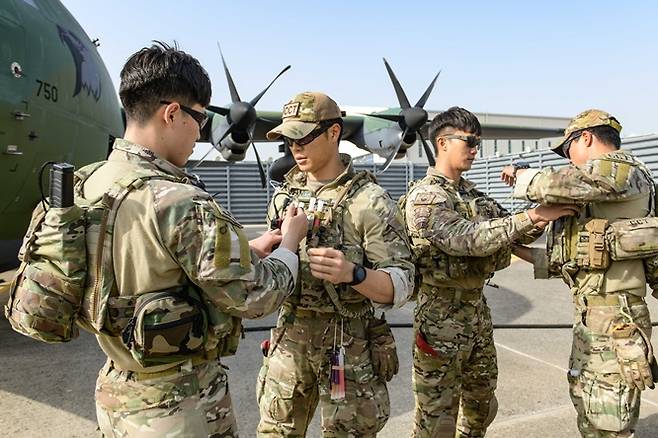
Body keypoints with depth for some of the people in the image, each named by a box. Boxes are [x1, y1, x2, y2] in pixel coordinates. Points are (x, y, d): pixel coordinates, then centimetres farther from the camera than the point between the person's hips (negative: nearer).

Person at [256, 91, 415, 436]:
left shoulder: (369, 201, -13)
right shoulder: (285, 194, 5)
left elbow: (400, 285, -15)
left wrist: (353, 274, -33)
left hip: (347, 342, -5)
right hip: (289, 335, 5)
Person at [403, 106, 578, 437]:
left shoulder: (471, 192, 10)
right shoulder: (424, 197, -16)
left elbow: (512, 230, 10)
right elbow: (469, 239, -28)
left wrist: (543, 216, -10)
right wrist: (532, 216, -26)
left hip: (477, 308, 8)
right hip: (441, 315, -8)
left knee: (482, 405, 23)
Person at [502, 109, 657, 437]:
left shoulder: (621, 169, -11)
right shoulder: (597, 190, 17)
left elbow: (549, 185, -23)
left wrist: (519, 176, -2)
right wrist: (524, 252, 18)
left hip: (613, 318, -10)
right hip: (590, 313, 10)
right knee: (587, 407, 21)